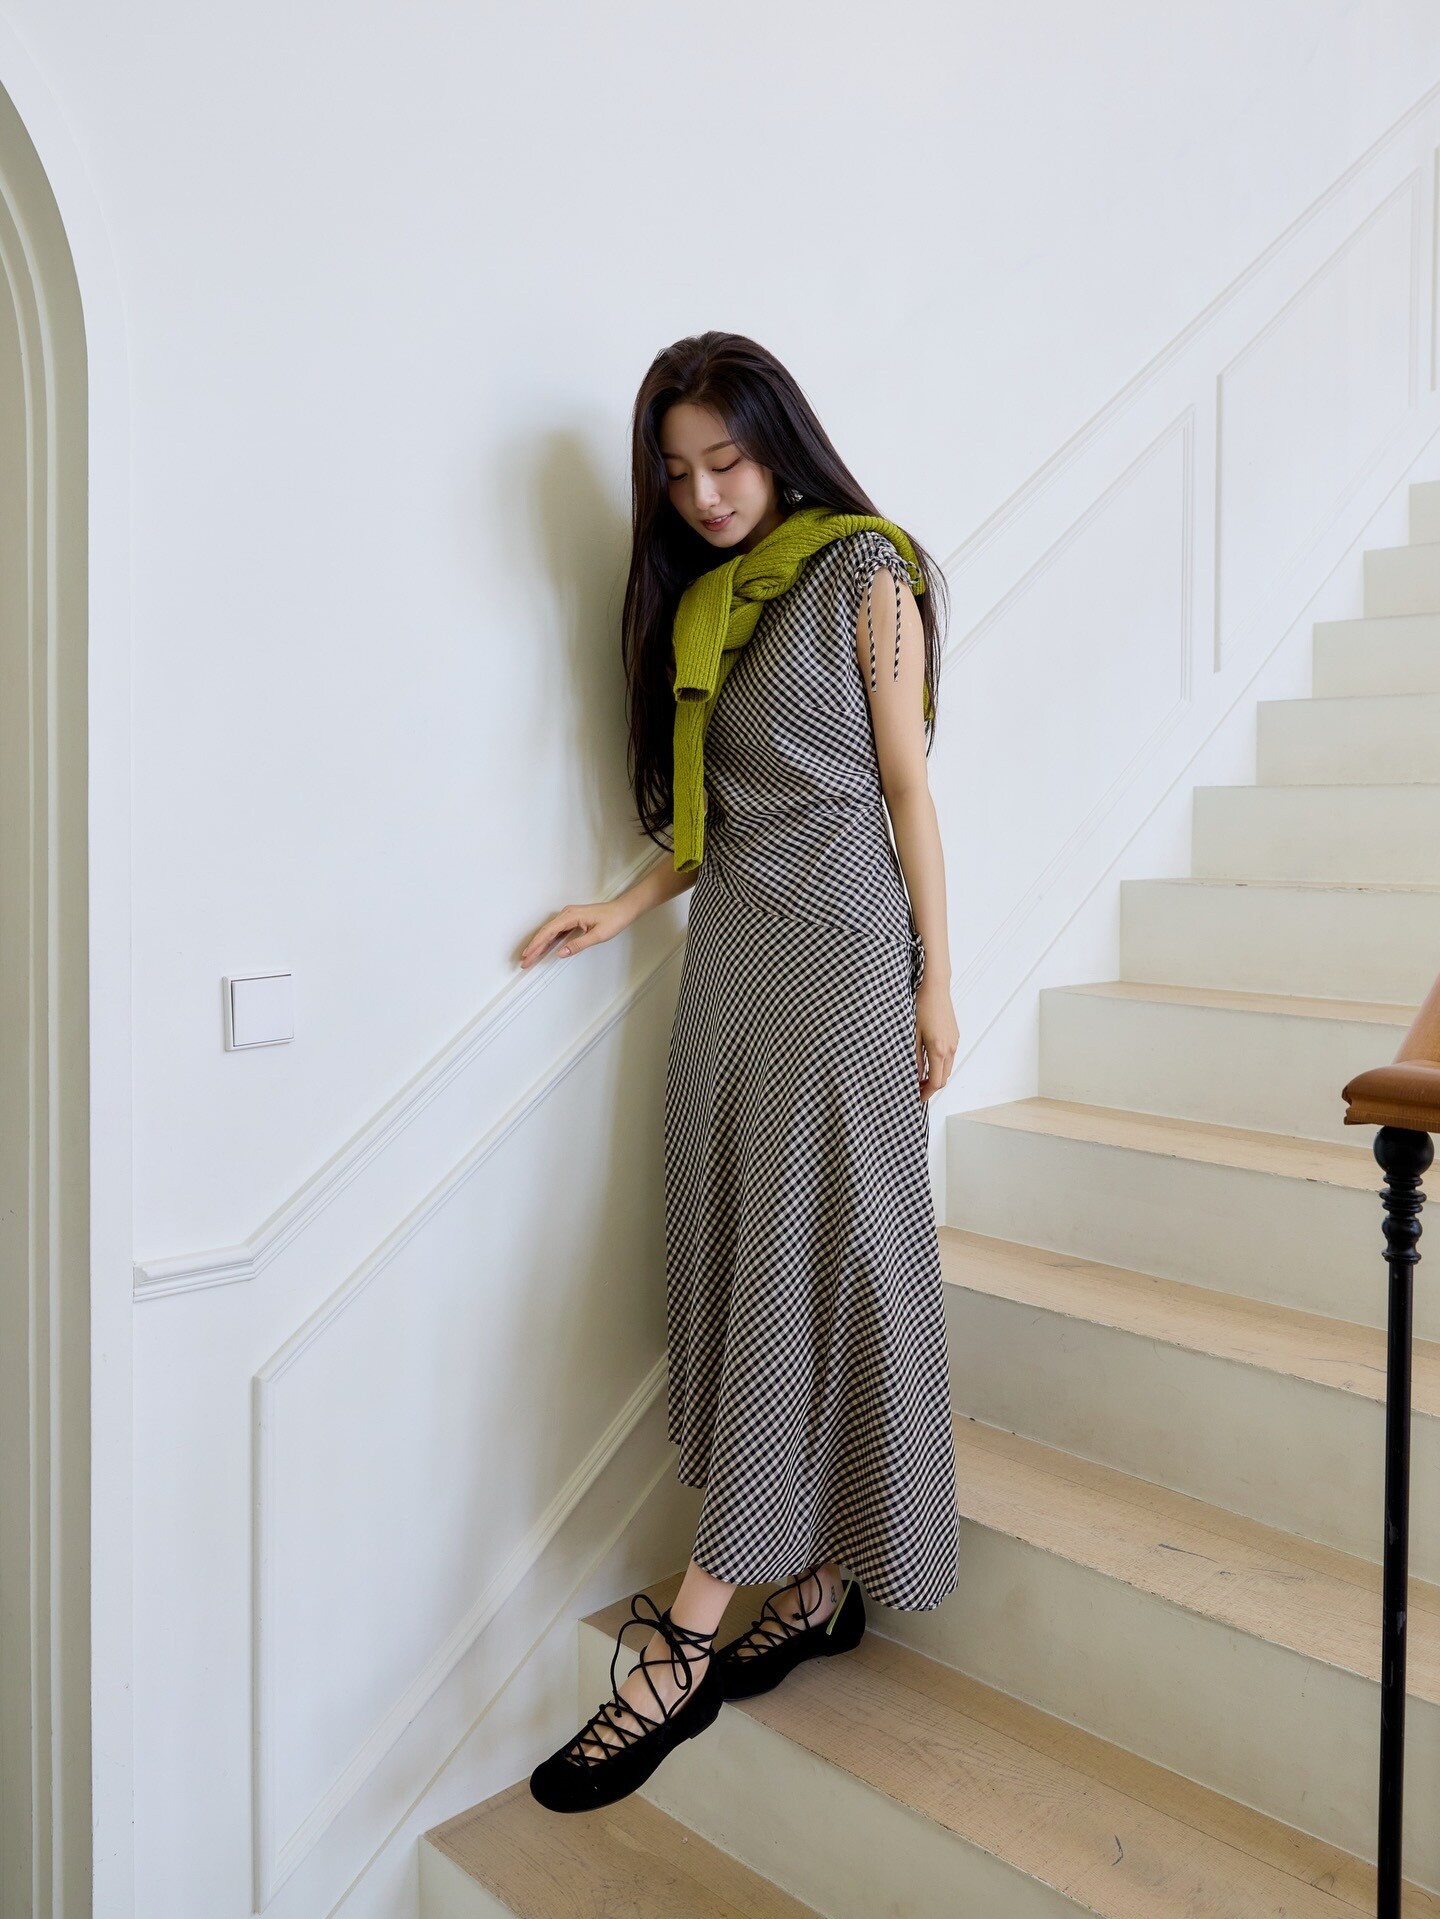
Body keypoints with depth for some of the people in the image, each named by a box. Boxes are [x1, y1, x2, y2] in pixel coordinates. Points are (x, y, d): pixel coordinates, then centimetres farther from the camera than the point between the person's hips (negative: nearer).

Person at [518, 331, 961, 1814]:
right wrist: (630, 904, 3)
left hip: (841, 952, -6)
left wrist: (935, 978, -5)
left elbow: (904, 783, -4)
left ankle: (687, 1639, -4)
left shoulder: (864, 573, -2)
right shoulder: (694, 597, 15)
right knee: (738, 1257, 4)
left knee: (808, 1267, -6)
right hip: (730, 951, 7)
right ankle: (818, 1588, 15)